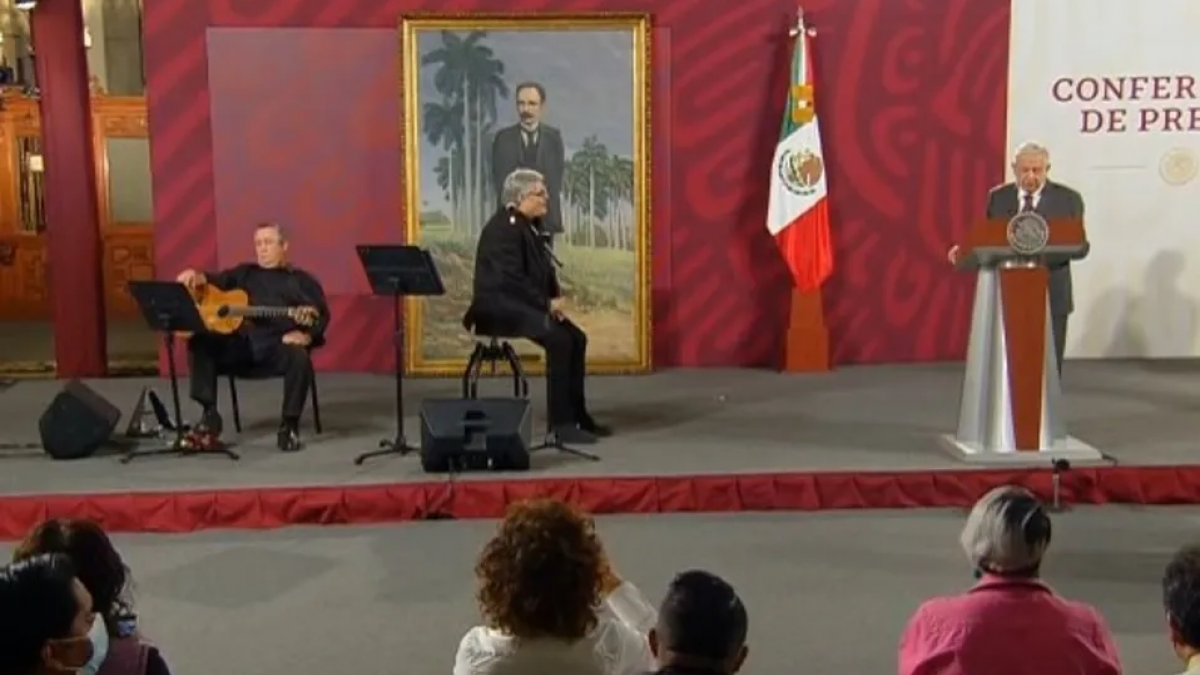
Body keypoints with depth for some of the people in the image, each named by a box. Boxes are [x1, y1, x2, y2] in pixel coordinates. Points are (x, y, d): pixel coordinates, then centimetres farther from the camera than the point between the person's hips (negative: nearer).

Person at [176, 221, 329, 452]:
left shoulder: (301, 280, 17)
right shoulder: (245, 273, 29)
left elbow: (321, 314, 3)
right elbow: (218, 281, 15)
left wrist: (306, 335, -19)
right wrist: (197, 277, -10)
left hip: (277, 345, -3)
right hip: (242, 343, 3)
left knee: (299, 358, -35)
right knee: (200, 342, -19)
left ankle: (289, 425, -18)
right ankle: (209, 414, -14)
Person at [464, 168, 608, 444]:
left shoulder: (527, 225, 13)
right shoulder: (504, 227, -17)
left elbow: (542, 270, 19)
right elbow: (511, 279, -25)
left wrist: (555, 298, 1)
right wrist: (547, 303, -17)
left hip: (522, 305, 10)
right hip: (499, 307, -10)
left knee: (577, 338, -4)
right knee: (559, 340, -27)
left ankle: (577, 414, 3)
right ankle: (560, 422, -22)